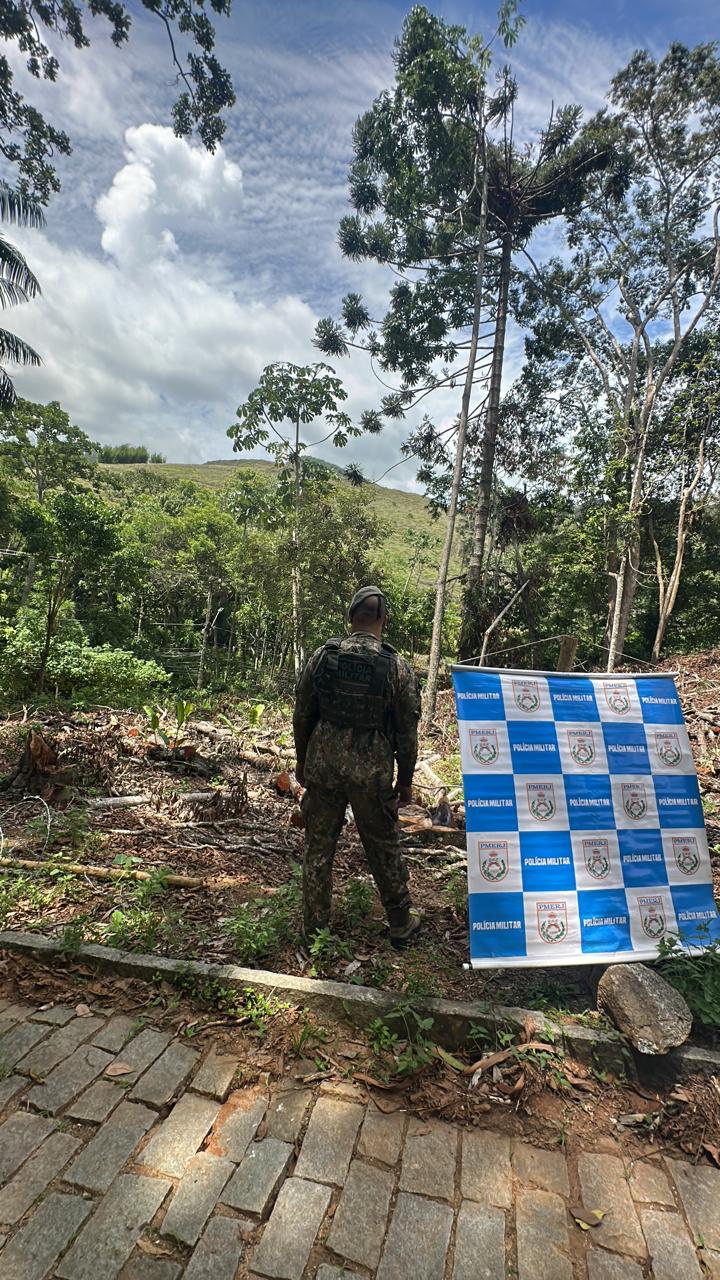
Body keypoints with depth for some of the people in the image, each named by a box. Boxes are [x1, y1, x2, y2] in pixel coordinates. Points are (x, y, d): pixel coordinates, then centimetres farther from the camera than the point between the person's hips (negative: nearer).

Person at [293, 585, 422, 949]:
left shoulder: (322, 657, -4)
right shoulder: (398, 667, -8)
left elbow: (302, 715, 4)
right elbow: (407, 731, -4)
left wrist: (302, 761, 17)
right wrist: (406, 780, 9)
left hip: (322, 766, 1)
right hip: (372, 774, -1)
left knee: (318, 847, 15)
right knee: (384, 851, 15)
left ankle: (315, 928, 28)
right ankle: (400, 925, 32)